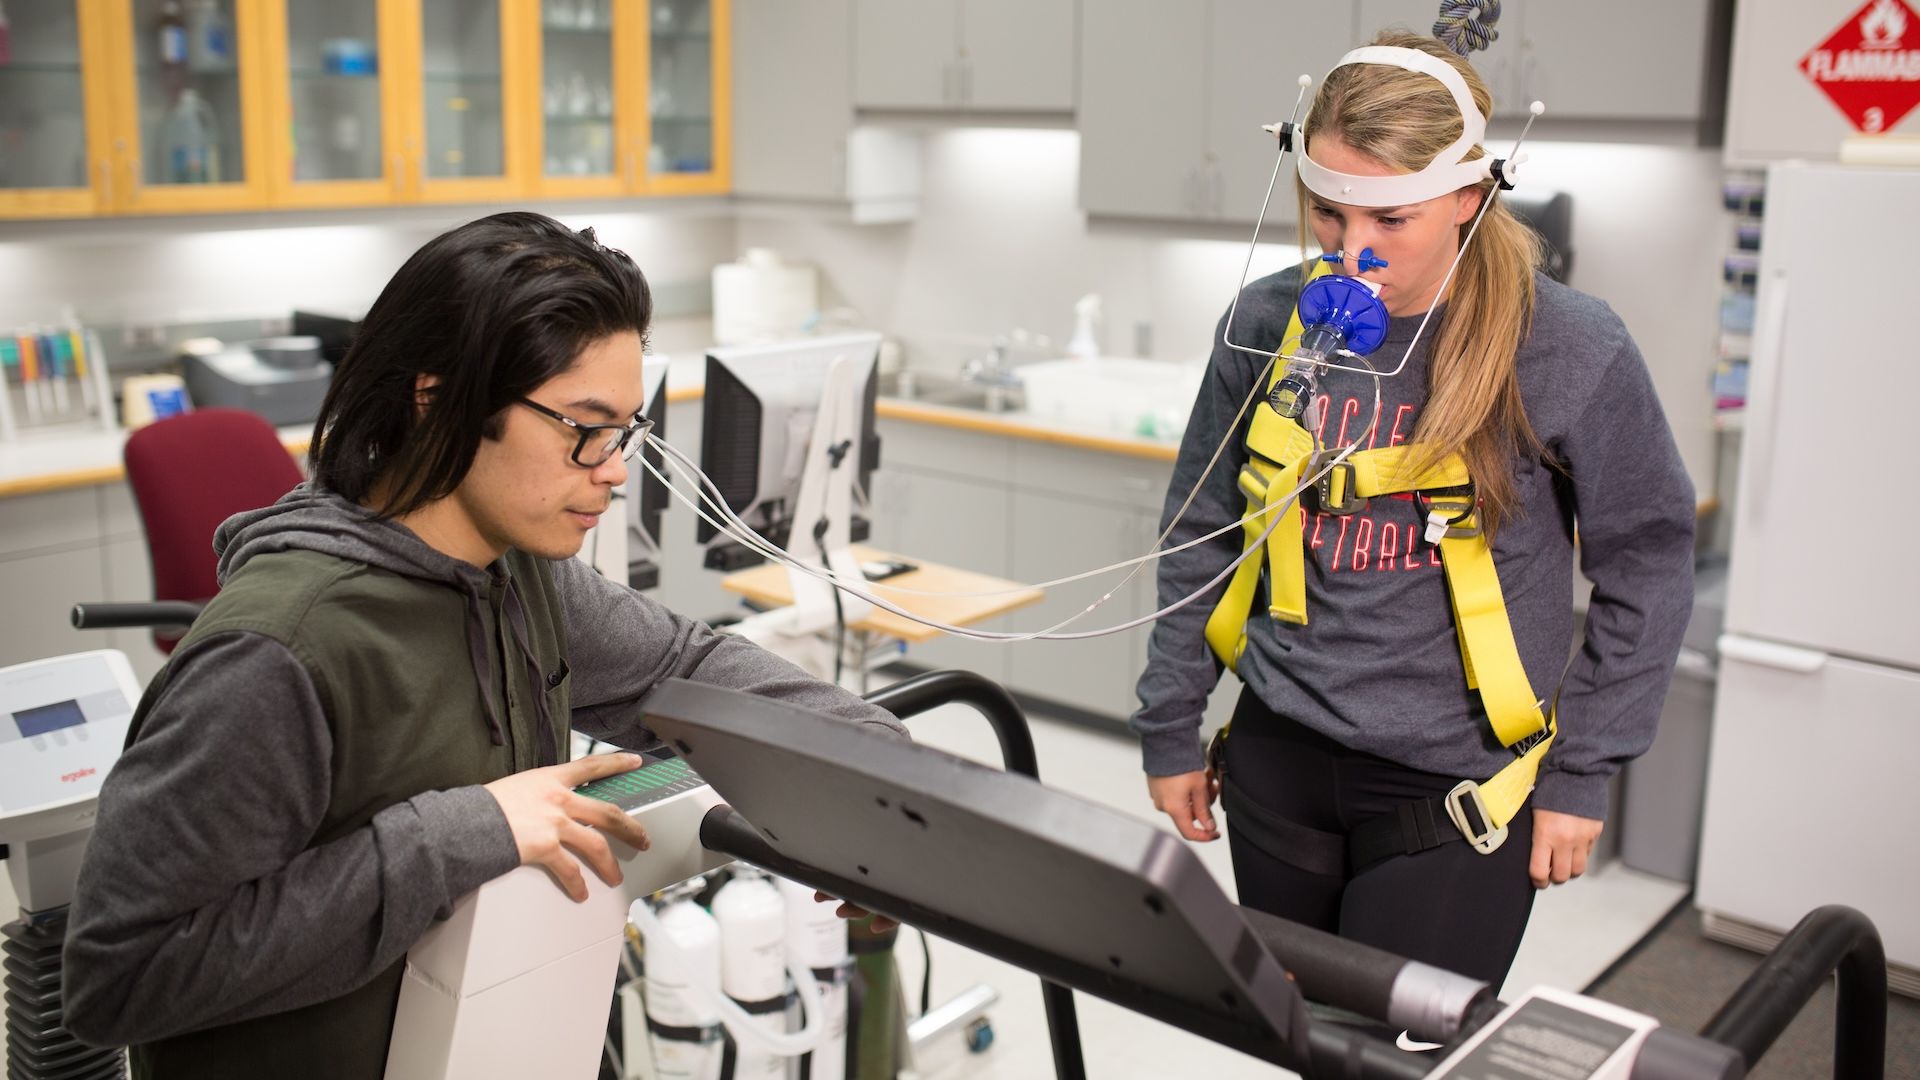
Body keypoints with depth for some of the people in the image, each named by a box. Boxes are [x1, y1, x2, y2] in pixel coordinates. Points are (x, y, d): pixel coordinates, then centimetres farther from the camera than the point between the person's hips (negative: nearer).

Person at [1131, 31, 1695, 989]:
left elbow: (1646, 567, -2)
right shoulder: (1270, 322, -4)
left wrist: (1580, 773, -3)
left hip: (1457, 786, -3)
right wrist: (1170, 729, 9)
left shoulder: (1571, 351, -12)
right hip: (1279, 761, 3)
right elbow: (1202, 534, 7)